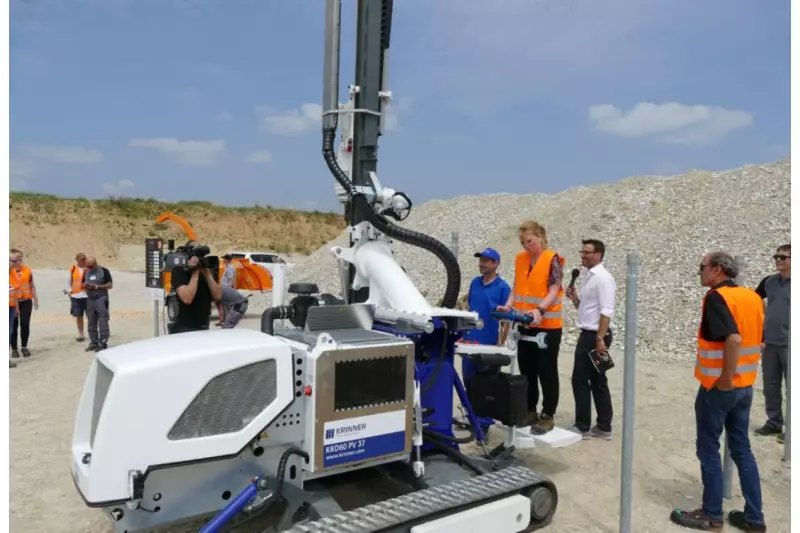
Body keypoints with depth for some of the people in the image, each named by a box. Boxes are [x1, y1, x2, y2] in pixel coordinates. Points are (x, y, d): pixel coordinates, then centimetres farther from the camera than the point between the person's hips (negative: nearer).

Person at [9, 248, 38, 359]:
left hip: (26, 301, 2)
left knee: (25, 324, 0)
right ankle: (14, 349, 15)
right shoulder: (9, 270, 1)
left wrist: (35, 299, 12)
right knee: (13, 326, 4)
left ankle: (24, 347, 17)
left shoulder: (27, 269, 8)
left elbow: (32, 286, 14)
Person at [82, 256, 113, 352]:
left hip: (101, 299, -6)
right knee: (91, 322, 9)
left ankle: (103, 343, -5)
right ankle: (94, 342, 16)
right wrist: (84, 286, -5)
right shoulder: (86, 272, 13)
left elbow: (110, 285, -7)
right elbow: (82, 285, 19)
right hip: (90, 300, 6)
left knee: (102, 322, -8)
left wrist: (96, 287, -16)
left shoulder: (104, 271, -4)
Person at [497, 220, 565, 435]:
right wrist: (508, 306, -4)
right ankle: (530, 412, 24)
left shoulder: (552, 260, -9)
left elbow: (554, 290, -14)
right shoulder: (520, 259, 9)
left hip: (547, 326, -6)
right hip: (526, 325, 6)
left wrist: (540, 310, -29)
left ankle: (547, 416, 11)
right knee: (527, 371, 13)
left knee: (547, 372, 2)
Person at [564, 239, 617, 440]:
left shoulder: (603, 278, -15)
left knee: (580, 380, -3)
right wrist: (573, 297, 2)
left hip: (595, 336, -10)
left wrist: (600, 338, -25)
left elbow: (606, 311, -21)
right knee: (597, 381, 12)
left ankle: (582, 426, 8)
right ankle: (604, 427, 20)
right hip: (587, 335, 10)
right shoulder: (588, 277, 14)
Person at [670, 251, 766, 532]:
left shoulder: (717, 297, -17)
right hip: (745, 386, 8)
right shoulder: (752, 296, 8)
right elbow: (759, 339, 13)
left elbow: (733, 339, -29)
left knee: (708, 449, 5)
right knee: (742, 449, 15)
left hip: (718, 387, -8)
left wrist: (726, 378, -20)